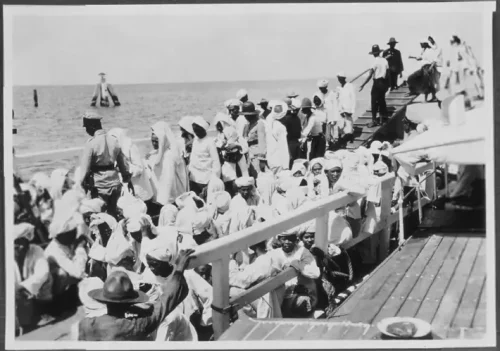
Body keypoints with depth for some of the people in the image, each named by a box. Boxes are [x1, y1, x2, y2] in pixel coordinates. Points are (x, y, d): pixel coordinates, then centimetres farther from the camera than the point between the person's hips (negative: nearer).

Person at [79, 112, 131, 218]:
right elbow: (123, 164, 11)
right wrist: (127, 179, 22)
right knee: (113, 213, 17)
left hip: (99, 185, -5)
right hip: (114, 183, 5)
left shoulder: (91, 143, -14)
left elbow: (85, 168, -13)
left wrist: (82, 185, -4)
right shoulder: (114, 140, 3)